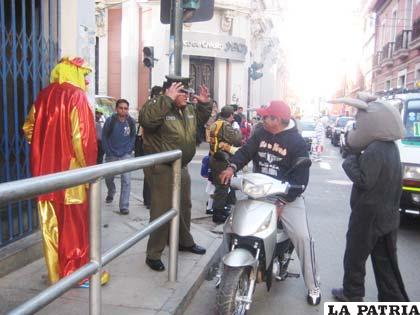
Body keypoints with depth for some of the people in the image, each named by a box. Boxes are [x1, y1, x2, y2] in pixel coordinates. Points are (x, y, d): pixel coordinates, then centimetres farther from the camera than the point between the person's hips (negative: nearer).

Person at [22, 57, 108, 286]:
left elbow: (29, 129, 13)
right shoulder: (76, 96, -9)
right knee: (77, 224, 7)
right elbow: (83, 137, -17)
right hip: (72, 172, -6)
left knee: (51, 224, 12)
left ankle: (57, 273, 23)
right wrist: (89, 170, -11)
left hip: (46, 170, 6)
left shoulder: (44, 96, 8)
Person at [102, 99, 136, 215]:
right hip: (111, 155, 0)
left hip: (125, 155, 0)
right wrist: (108, 152, -8)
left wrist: (129, 150, -2)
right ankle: (111, 193, 50)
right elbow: (104, 136, -5)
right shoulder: (110, 120, -12)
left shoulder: (131, 121, -6)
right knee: (108, 178, 17)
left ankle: (124, 206, -5)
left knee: (126, 180, -10)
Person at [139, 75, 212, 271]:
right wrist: (168, 99, -36)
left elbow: (201, 120, 27)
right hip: (162, 169, -9)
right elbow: (147, 119, -37)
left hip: (182, 167, 9)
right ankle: (153, 254, 8)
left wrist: (204, 103, 9)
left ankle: (185, 241, 41)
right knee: (162, 211, -5)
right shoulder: (156, 106, -16)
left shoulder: (189, 109, 10)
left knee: (184, 207, 21)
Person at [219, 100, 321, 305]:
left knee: (302, 237, -15)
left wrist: (282, 202, -22)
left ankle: (313, 286, 4)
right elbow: (245, 151, -2)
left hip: (286, 195, -4)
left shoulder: (296, 142, -10)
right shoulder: (260, 134, 5)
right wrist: (232, 167, -25)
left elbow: (301, 177, -13)